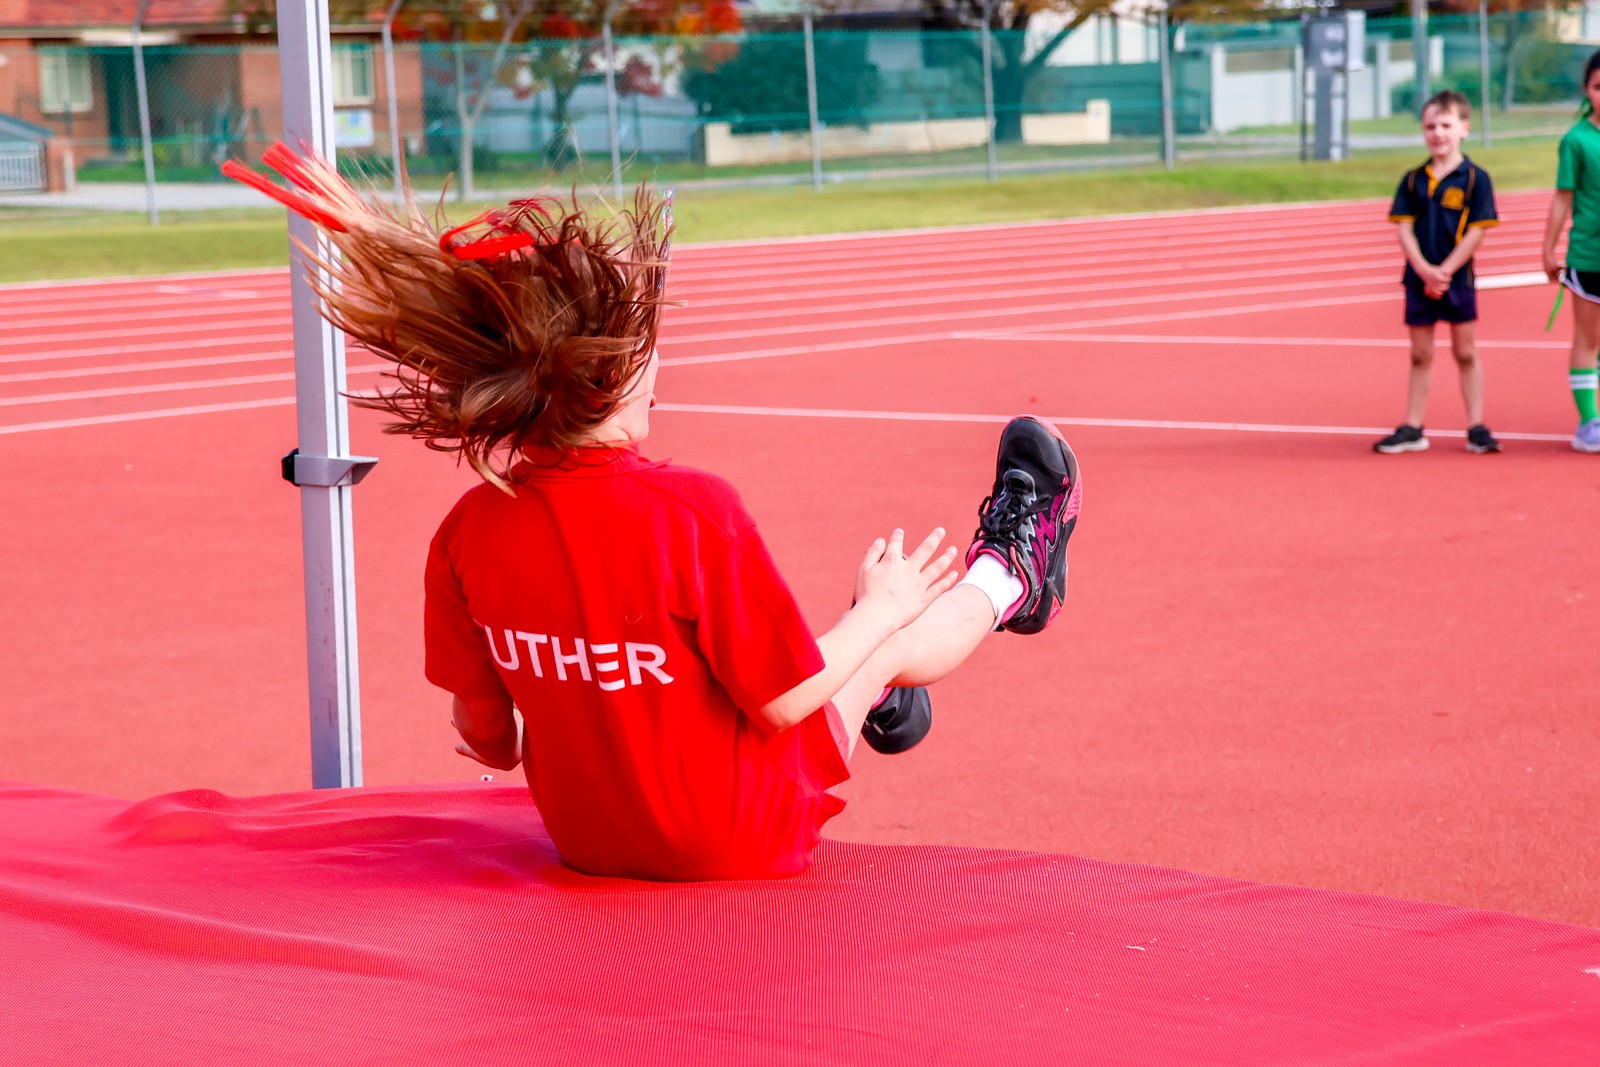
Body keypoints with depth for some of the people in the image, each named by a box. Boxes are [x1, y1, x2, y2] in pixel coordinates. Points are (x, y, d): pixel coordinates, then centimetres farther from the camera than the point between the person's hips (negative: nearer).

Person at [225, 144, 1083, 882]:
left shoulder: (470, 531, -17)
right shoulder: (691, 512, -32)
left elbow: (481, 725, -4)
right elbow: (781, 702, -21)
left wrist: (498, 750, 20)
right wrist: (878, 611, -3)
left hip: (582, 833, 6)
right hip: (738, 844, -5)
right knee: (899, 639, 19)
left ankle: (869, 693, 66)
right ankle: (1005, 578, 51)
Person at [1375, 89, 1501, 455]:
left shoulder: (1476, 179, -5)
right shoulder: (1413, 180, 4)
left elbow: (1476, 232, -9)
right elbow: (1405, 230, 0)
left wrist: (1444, 271, -15)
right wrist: (1424, 270, -14)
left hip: (1458, 280, -3)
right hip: (1419, 281, 3)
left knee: (1466, 354, 4)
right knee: (1420, 356, 9)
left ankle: (1477, 427, 9)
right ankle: (1412, 429, 14)